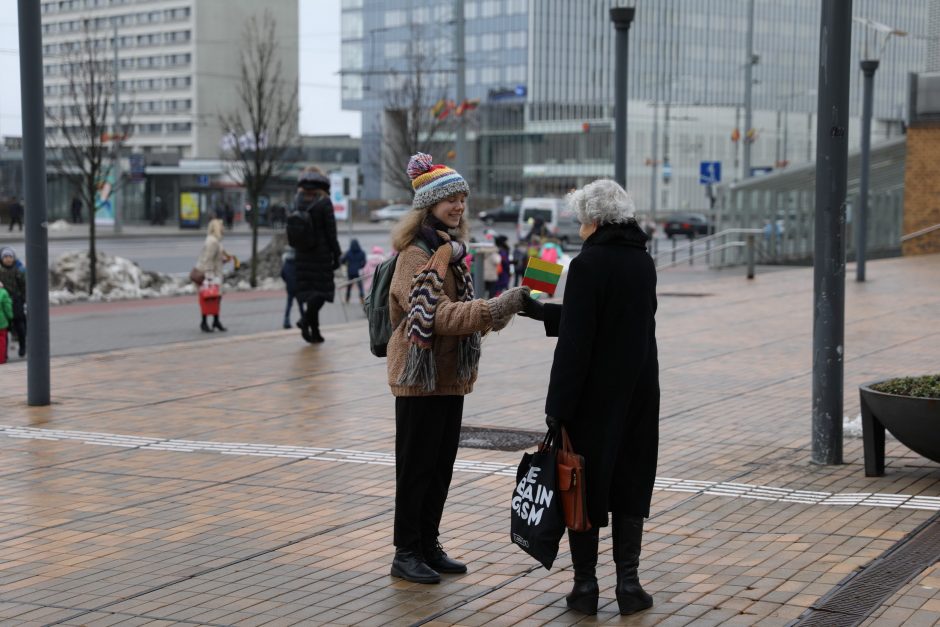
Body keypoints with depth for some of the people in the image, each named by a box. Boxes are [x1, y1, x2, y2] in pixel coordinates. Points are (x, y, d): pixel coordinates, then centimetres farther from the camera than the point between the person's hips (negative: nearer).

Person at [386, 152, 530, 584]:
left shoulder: (452, 249, 12)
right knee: (416, 465, 0)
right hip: (420, 375, -8)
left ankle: (428, 545, 23)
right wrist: (494, 309, -34)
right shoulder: (415, 254, -16)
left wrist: (498, 313, 2)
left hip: (451, 375, 8)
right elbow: (435, 315, -26)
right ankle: (405, 553, 9)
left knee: (442, 465, 13)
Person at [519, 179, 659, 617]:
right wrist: (538, 311, 23)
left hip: (594, 394, -6)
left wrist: (558, 405, -14)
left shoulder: (588, 264, -15)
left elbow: (575, 340, -18)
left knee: (584, 485, 5)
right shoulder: (643, 261, 8)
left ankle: (585, 585, 10)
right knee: (629, 481, 12)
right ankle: (628, 584, 12)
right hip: (637, 391, 6)